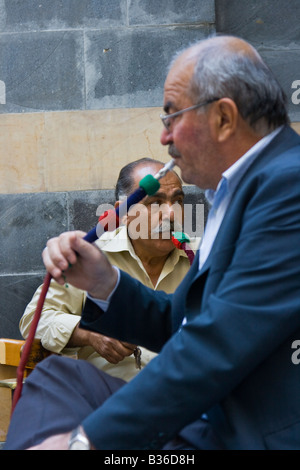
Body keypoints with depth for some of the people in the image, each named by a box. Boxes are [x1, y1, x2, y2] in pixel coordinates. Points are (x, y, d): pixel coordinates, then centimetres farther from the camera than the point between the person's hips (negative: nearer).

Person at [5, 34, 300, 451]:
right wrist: (104, 283, 1)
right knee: (56, 374, 9)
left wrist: (87, 439, -19)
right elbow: (177, 324, 19)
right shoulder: (235, 190, 14)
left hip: (252, 437, -10)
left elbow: (220, 348, -24)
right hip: (203, 420, 10)